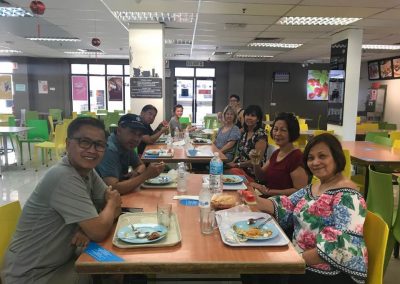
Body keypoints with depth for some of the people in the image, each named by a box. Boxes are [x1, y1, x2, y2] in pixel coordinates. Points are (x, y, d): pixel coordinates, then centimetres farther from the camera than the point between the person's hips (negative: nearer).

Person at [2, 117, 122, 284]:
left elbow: (115, 207, 3)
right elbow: (99, 232, -29)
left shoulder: (87, 169, -2)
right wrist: (111, 204, -9)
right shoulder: (64, 177, -28)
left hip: (61, 260, 7)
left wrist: (88, 228, -17)